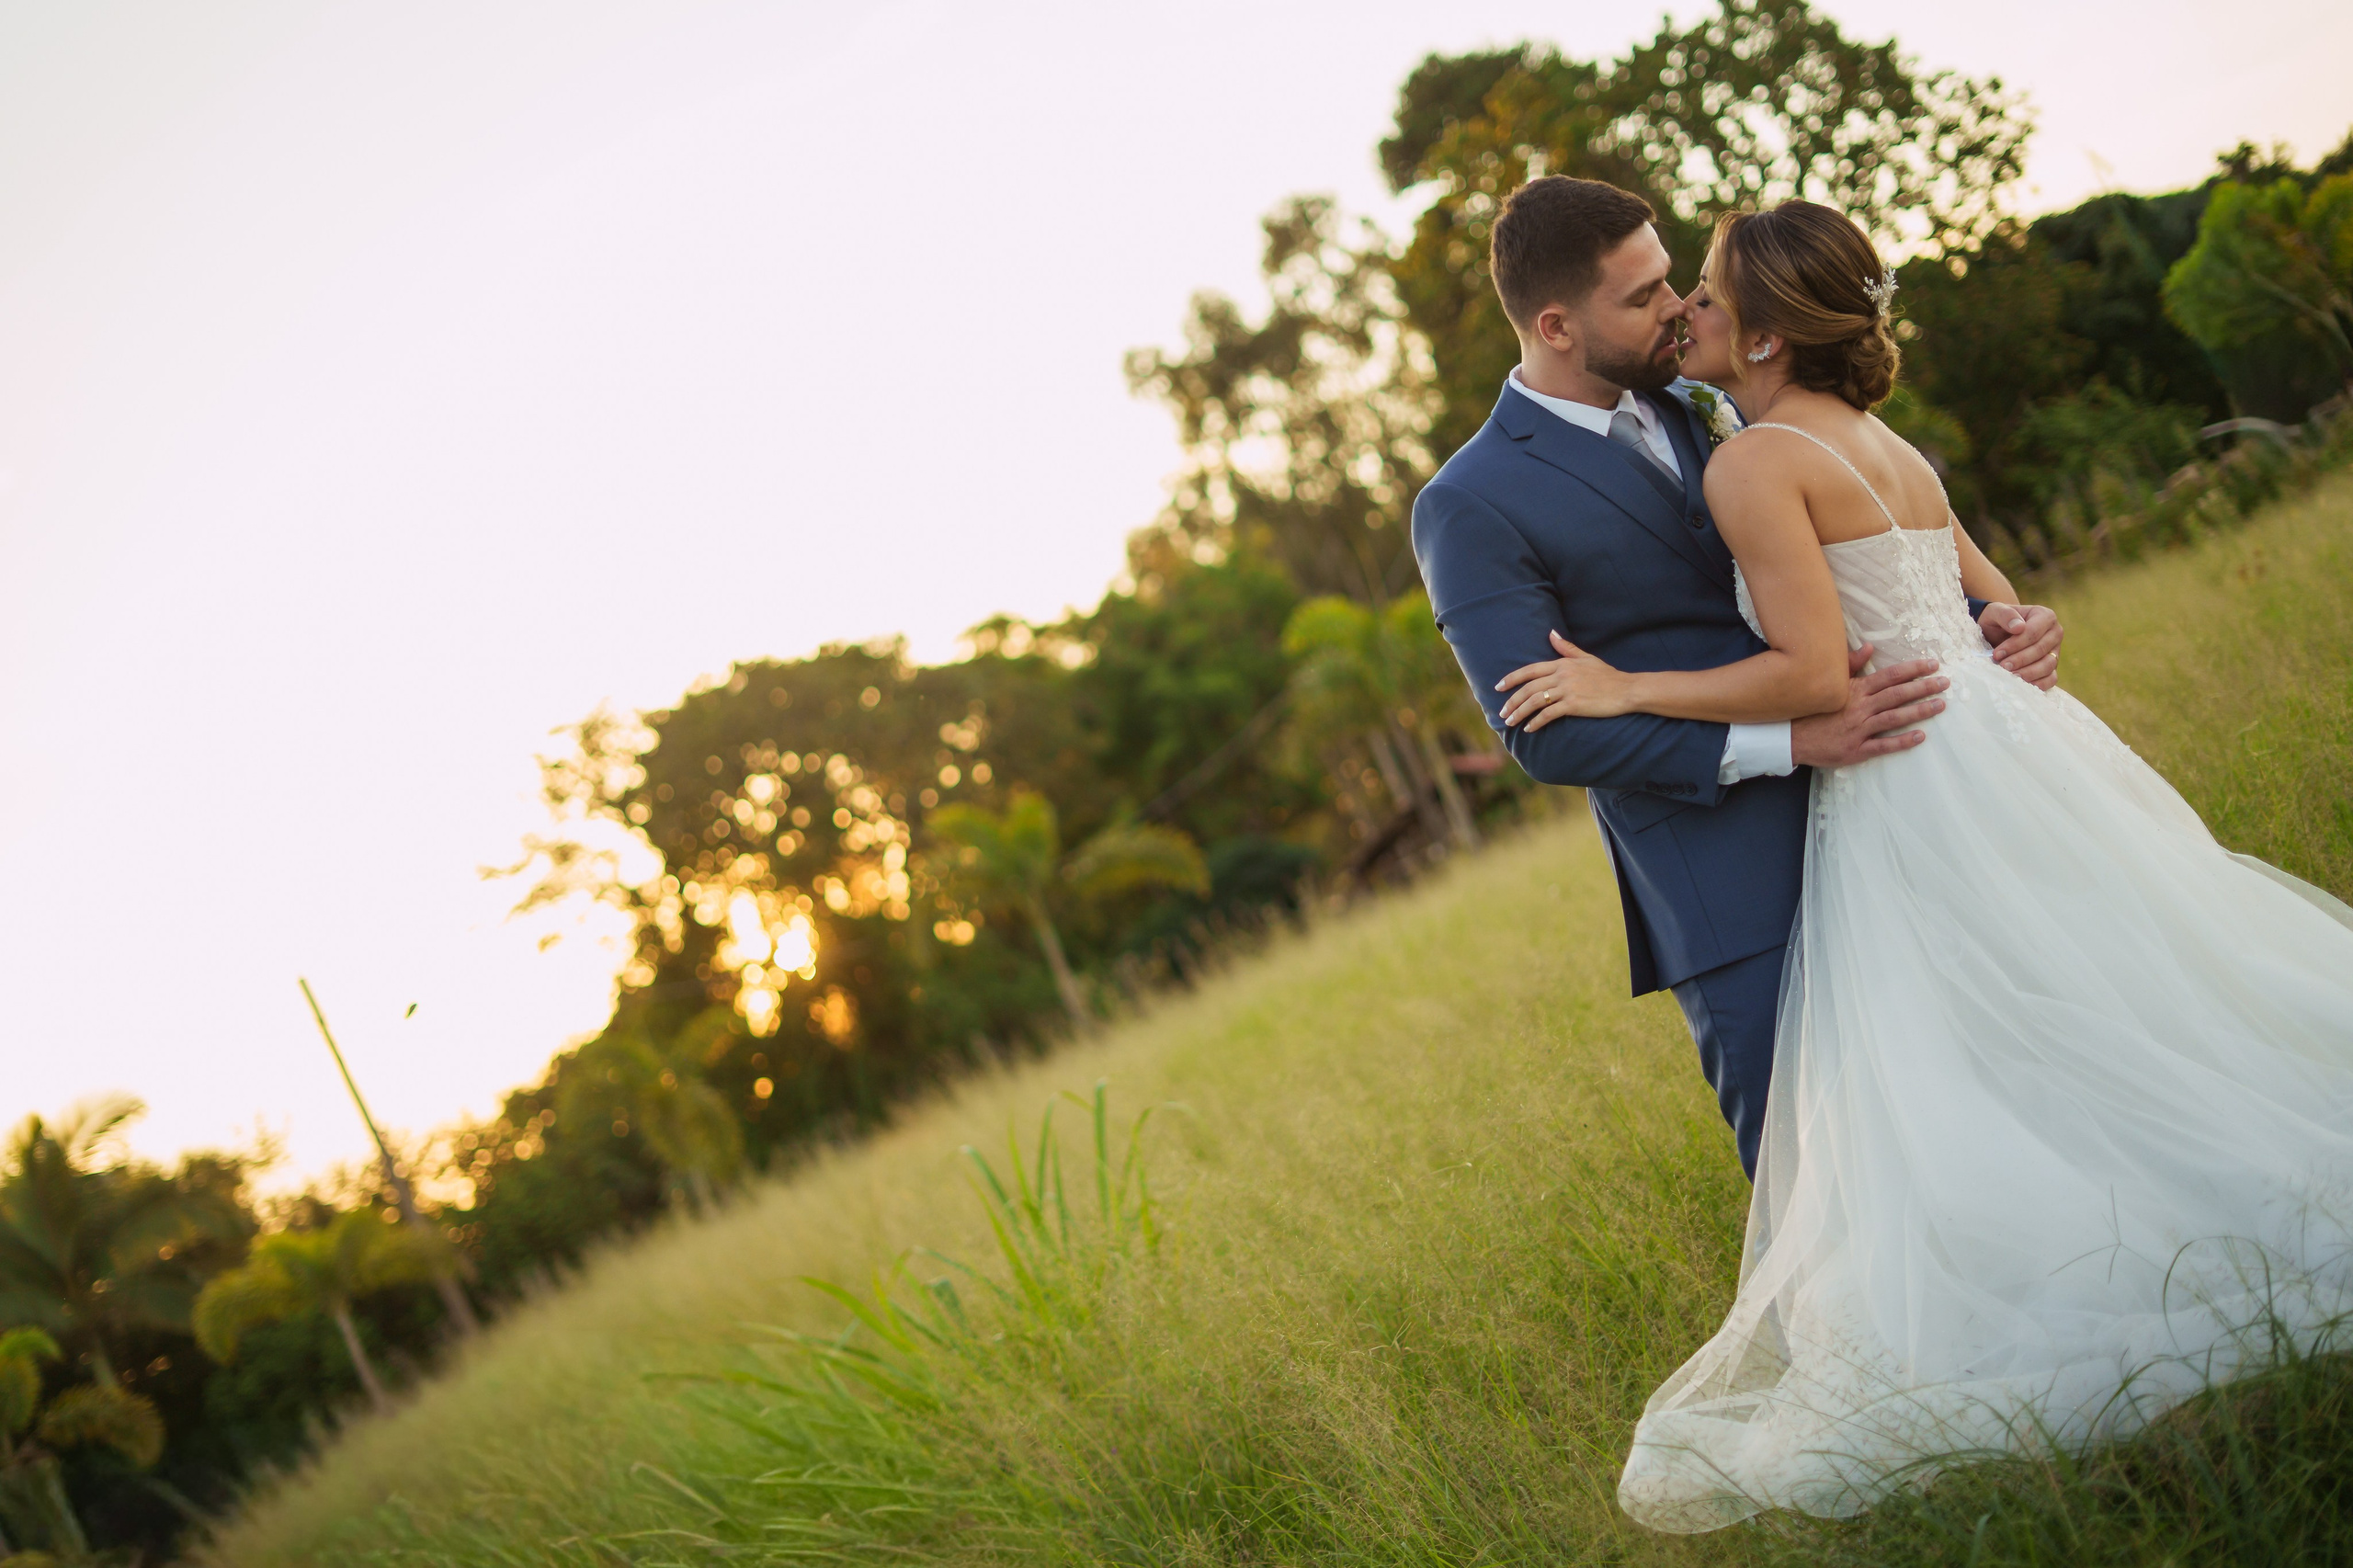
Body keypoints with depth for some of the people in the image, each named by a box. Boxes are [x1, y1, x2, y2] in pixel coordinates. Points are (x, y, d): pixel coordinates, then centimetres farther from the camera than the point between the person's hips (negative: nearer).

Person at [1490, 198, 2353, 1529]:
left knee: (1943, 1097, -3)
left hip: (1919, 806, -9)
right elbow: (2001, 607, 23)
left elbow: (1815, 672, -18)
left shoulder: (1754, 464, -11)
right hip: (2007, 756, 9)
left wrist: (1626, 690, -11)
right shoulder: (1891, 449, 17)